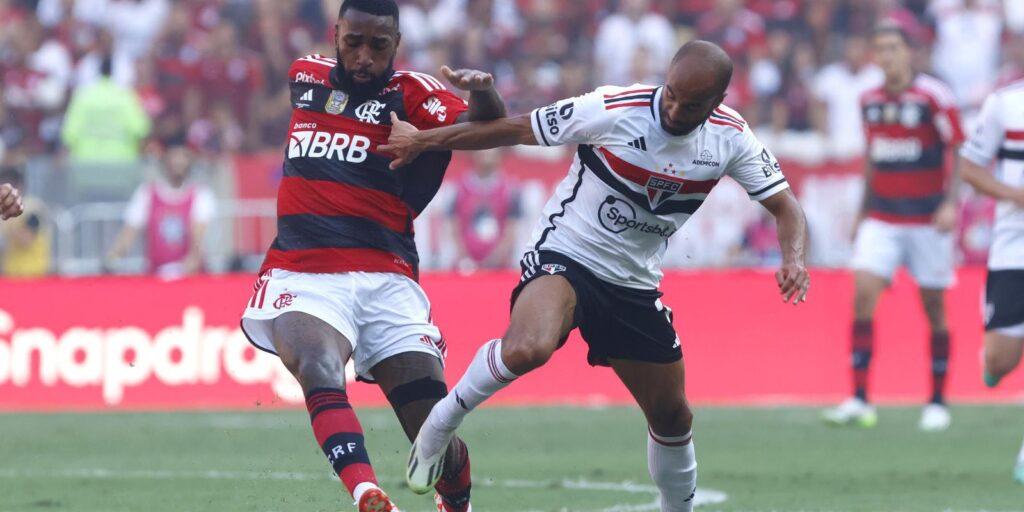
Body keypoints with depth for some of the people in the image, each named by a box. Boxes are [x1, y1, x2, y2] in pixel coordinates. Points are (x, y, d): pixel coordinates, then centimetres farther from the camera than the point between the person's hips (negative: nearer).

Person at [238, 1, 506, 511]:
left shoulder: (409, 93, 1)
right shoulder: (305, 76, 14)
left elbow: (480, 126, -16)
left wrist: (482, 94, -39)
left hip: (384, 280, -2)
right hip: (302, 273, 2)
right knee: (319, 370, -32)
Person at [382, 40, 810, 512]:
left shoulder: (731, 138, -7)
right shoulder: (613, 110, -20)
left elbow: (785, 206, 1)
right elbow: (514, 130, -10)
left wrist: (793, 258, -22)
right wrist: (421, 142, -4)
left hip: (634, 286, 5)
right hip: (564, 258, -5)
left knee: (671, 416, 10)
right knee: (528, 349, -36)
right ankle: (441, 423, -11)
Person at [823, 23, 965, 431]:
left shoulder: (933, 96, -9)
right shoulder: (870, 102, 7)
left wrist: (950, 202, -20)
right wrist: (863, 210, 20)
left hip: (927, 220, -4)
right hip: (882, 220, 4)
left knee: (934, 309, 3)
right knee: (863, 296, -12)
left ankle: (938, 402, 16)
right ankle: (859, 401, -12)